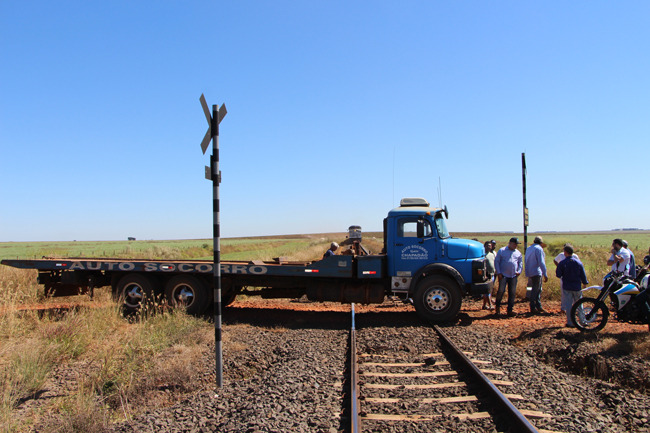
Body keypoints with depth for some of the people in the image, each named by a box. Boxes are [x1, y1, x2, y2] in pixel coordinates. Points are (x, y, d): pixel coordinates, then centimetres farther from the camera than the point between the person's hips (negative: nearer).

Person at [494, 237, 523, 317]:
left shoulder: (518, 253, 15)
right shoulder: (502, 251, 4)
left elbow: (520, 263, 21)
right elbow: (496, 261, 2)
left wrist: (519, 271, 3)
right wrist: (498, 272, -6)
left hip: (513, 276, 4)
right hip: (503, 275, -4)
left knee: (512, 293, 3)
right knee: (501, 290, -11)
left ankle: (510, 310, 10)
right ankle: (497, 307, 9)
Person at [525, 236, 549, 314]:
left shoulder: (528, 248, 16)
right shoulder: (539, 249, -11)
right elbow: (541, 262, -18)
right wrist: (545, 274, -17)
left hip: (530, 272, 9)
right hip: (536, 272, -9)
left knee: (538, 290, 15)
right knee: (535, 290, -4)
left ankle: (539, 306, 19)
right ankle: (533, 308, -1)